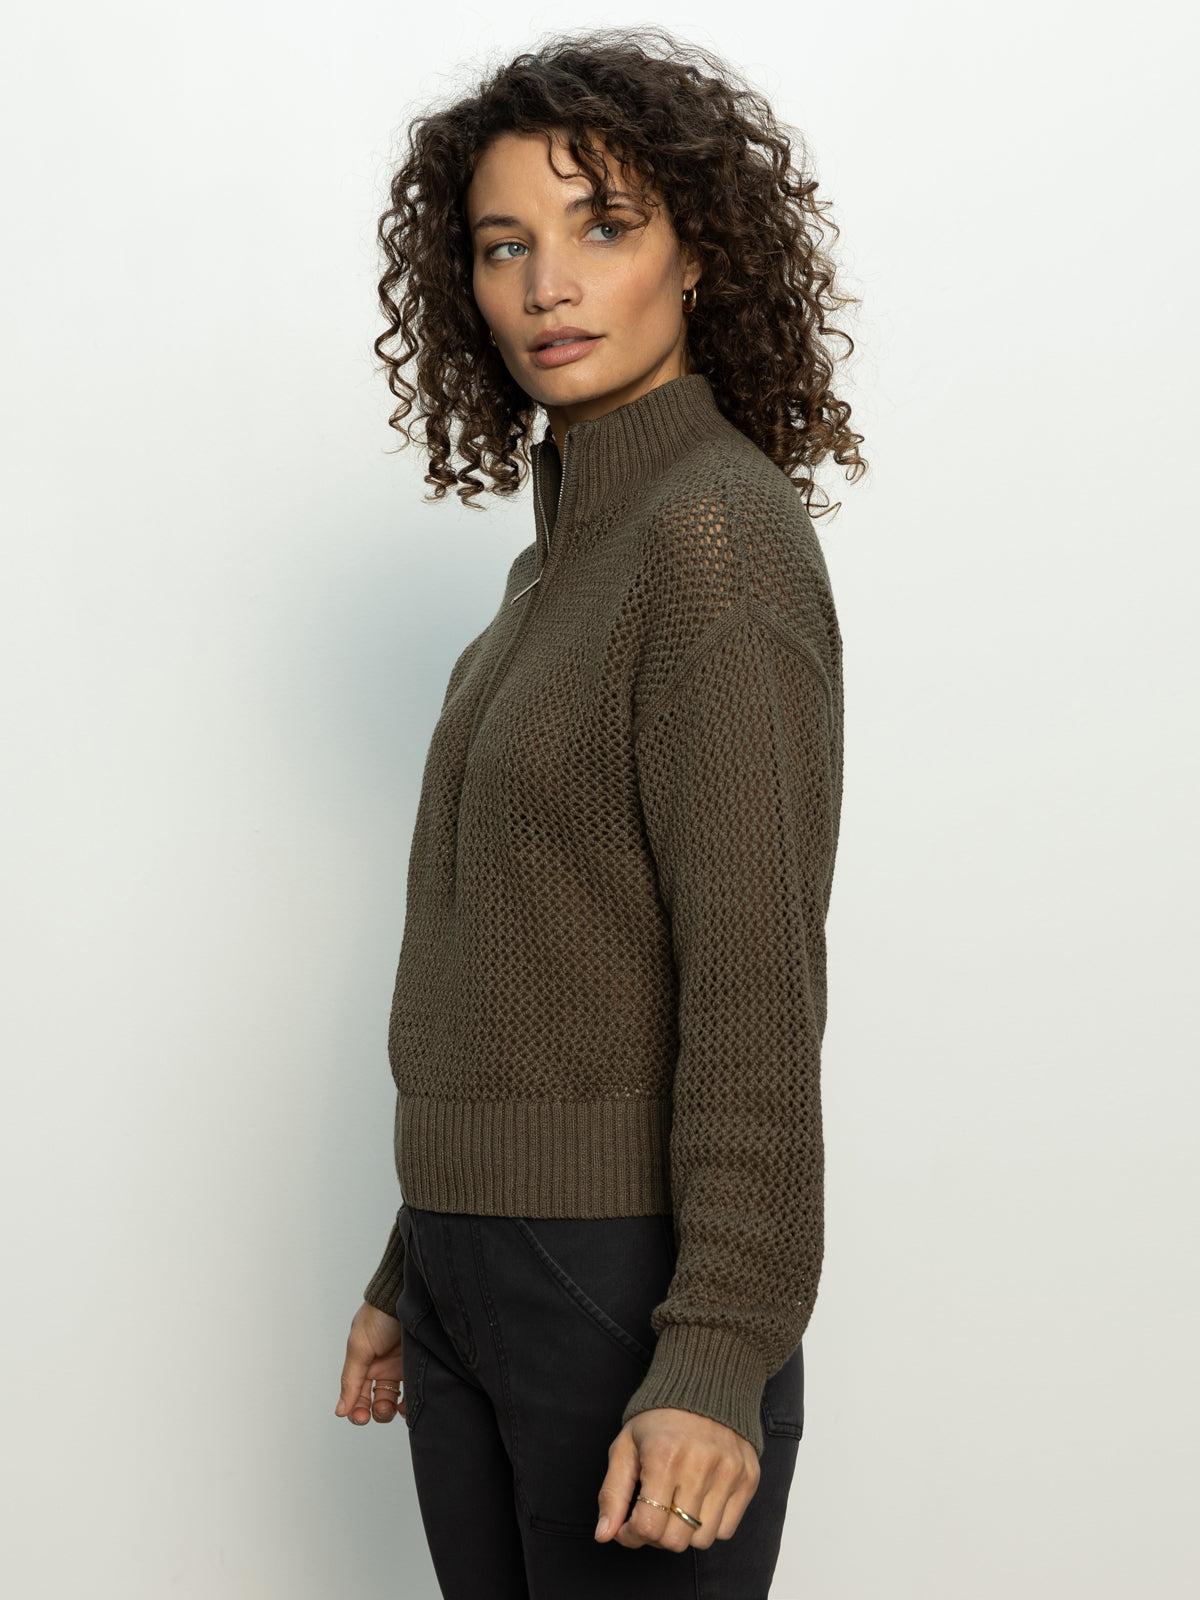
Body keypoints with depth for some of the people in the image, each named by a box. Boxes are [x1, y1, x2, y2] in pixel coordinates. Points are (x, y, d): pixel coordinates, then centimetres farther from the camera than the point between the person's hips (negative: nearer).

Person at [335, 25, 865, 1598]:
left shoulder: (719, 532, -14)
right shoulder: (562, 557, 13)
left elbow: (756, 979, -20)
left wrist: (719, 1359, -23)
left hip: (626, 1274, -8)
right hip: (476, 1268, 8)